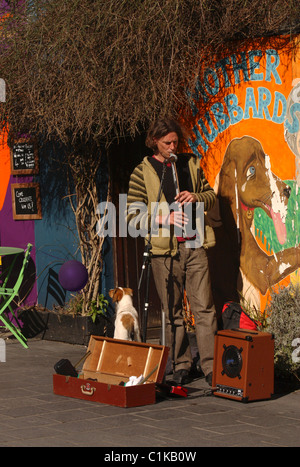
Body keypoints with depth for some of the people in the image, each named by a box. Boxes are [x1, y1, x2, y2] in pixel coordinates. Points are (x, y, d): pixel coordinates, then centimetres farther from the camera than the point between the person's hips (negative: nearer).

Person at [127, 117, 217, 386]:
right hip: (164, 249, -2)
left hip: (194, 245, 2)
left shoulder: (191, 164, 12)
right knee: (172, 310, 4)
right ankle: (180, 365, 14)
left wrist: (196, 197, -3)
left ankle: (211, 366, 0)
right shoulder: (142, 172, 3)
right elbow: (133, 216, 0)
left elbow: (211, 196, 20)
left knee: (204, 307, -2)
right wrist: (162, 218, -15)